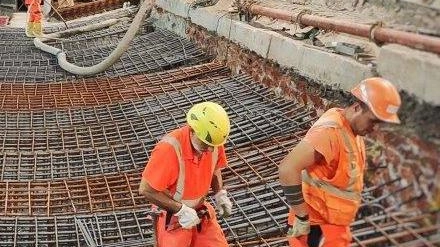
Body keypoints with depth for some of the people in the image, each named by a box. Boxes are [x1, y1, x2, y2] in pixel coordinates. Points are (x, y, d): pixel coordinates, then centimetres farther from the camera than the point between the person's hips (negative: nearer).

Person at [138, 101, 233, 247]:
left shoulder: (213, 140, -13)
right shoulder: (169, 148, -32)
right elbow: (146, 189, -26)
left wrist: (220, 195, -7)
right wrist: (181, 210, -24)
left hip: (199, 211, 5)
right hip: (172, 217, -5)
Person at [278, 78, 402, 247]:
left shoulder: (353, 129, 2)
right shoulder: (330, 132, -27)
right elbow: (288, 169, -34)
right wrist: (302, 218, -27)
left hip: (335, 223, 9)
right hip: (315, 226, -9)